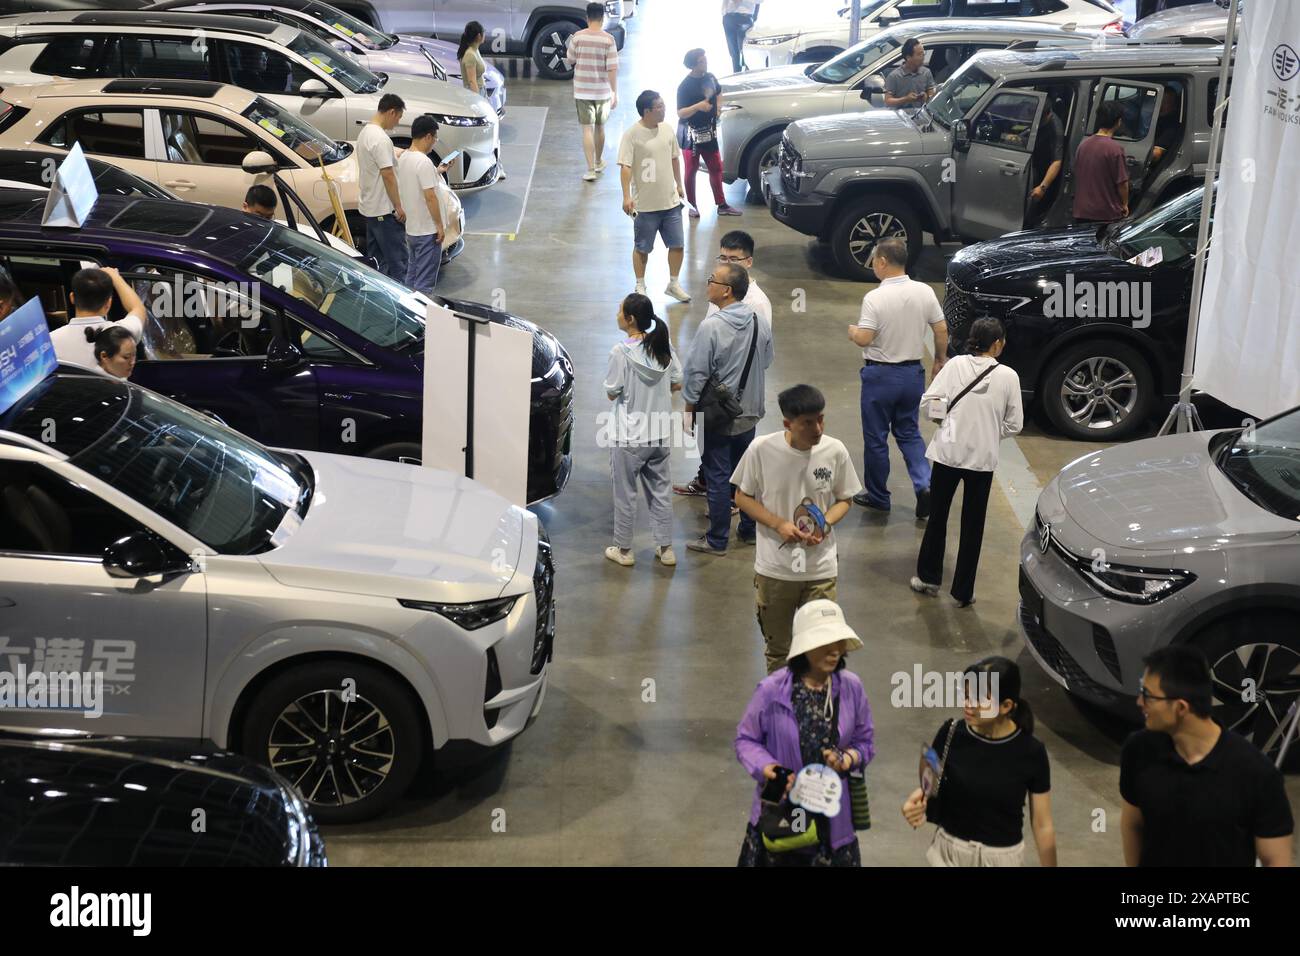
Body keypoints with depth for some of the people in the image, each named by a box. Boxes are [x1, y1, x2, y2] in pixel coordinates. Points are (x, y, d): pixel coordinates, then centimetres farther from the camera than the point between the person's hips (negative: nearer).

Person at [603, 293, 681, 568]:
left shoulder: (621, 352, -19)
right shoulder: (664, 346, -3)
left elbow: (612, 393, -12)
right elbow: (677, 384, 5)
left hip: (629, 437, -5)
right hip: (660, 433, 5)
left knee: (625, 494, 10)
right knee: (661, 491, 16)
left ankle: (623, 549, 21)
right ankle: (666, 548, 23)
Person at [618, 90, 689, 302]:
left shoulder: (667, 129, 4)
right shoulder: (632, 134, -14)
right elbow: (625, 166, -18)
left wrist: (679, 185, 20)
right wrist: (626, 196, -25)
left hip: (671, 201, 5)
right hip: (645, 204, -5)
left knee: (677, 244, 8)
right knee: (642, 248, 8)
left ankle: (673, 284, 24)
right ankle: (640, 286, 24)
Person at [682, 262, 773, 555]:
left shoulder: (711, 326, -22)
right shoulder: (760, 323, -3)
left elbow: (696, 373, -18)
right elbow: (767, 361, 9)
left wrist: (689, 407, -5)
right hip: (749, 413, 6)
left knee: (718, 476, 3)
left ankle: (717, 540, 12)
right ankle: (749, 529, 30)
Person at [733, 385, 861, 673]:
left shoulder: (835, 451, -10)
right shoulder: (761, 449, -15)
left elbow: (845, 499, 4)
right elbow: (742, 497, -2)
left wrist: (825, 523, -16)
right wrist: (779, 524, -17)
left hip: (821, 570, 0)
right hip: (774, 569, 0)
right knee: (777, 647, 17)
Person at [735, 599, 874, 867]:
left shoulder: (851, 687, -7)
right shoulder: (772, 690, -15)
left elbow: (865, 742, 5)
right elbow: (746, 739, -4)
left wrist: (849, 758, -15)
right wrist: (766, 767, -21)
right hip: (780, 811, -2)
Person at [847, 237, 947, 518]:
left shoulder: (875, 298, -19)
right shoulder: (925, 292, -4)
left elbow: (864, 339, -22)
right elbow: (941, 330, 1)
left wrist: (852, 331, 0)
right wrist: (940, 359, 16)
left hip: (880, 375, -5)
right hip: (913, 373, 5)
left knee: (875, 438, 11)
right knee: (909, 433, 19)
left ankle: (878, 497, 22)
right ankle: (925, 486, 0)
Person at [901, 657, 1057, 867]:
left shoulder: (1030, 752, -14)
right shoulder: (951, 734, -12)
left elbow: (1043, 826, -7)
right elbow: (932, 790, -2)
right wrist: (917, 803, -23)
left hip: (1002, 857, -1)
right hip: (949, 852, 1)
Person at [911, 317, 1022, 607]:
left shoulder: (955, 365, -7)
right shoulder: (1008, 376, -8)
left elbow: (928, 402, -8)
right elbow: (1014, 424, -4)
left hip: (948, 452, 1)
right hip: (983, 457, -1)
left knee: (938, 516, 18)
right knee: (972, 525, 11)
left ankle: (928, 578, 28)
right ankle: (963, 591, 17)